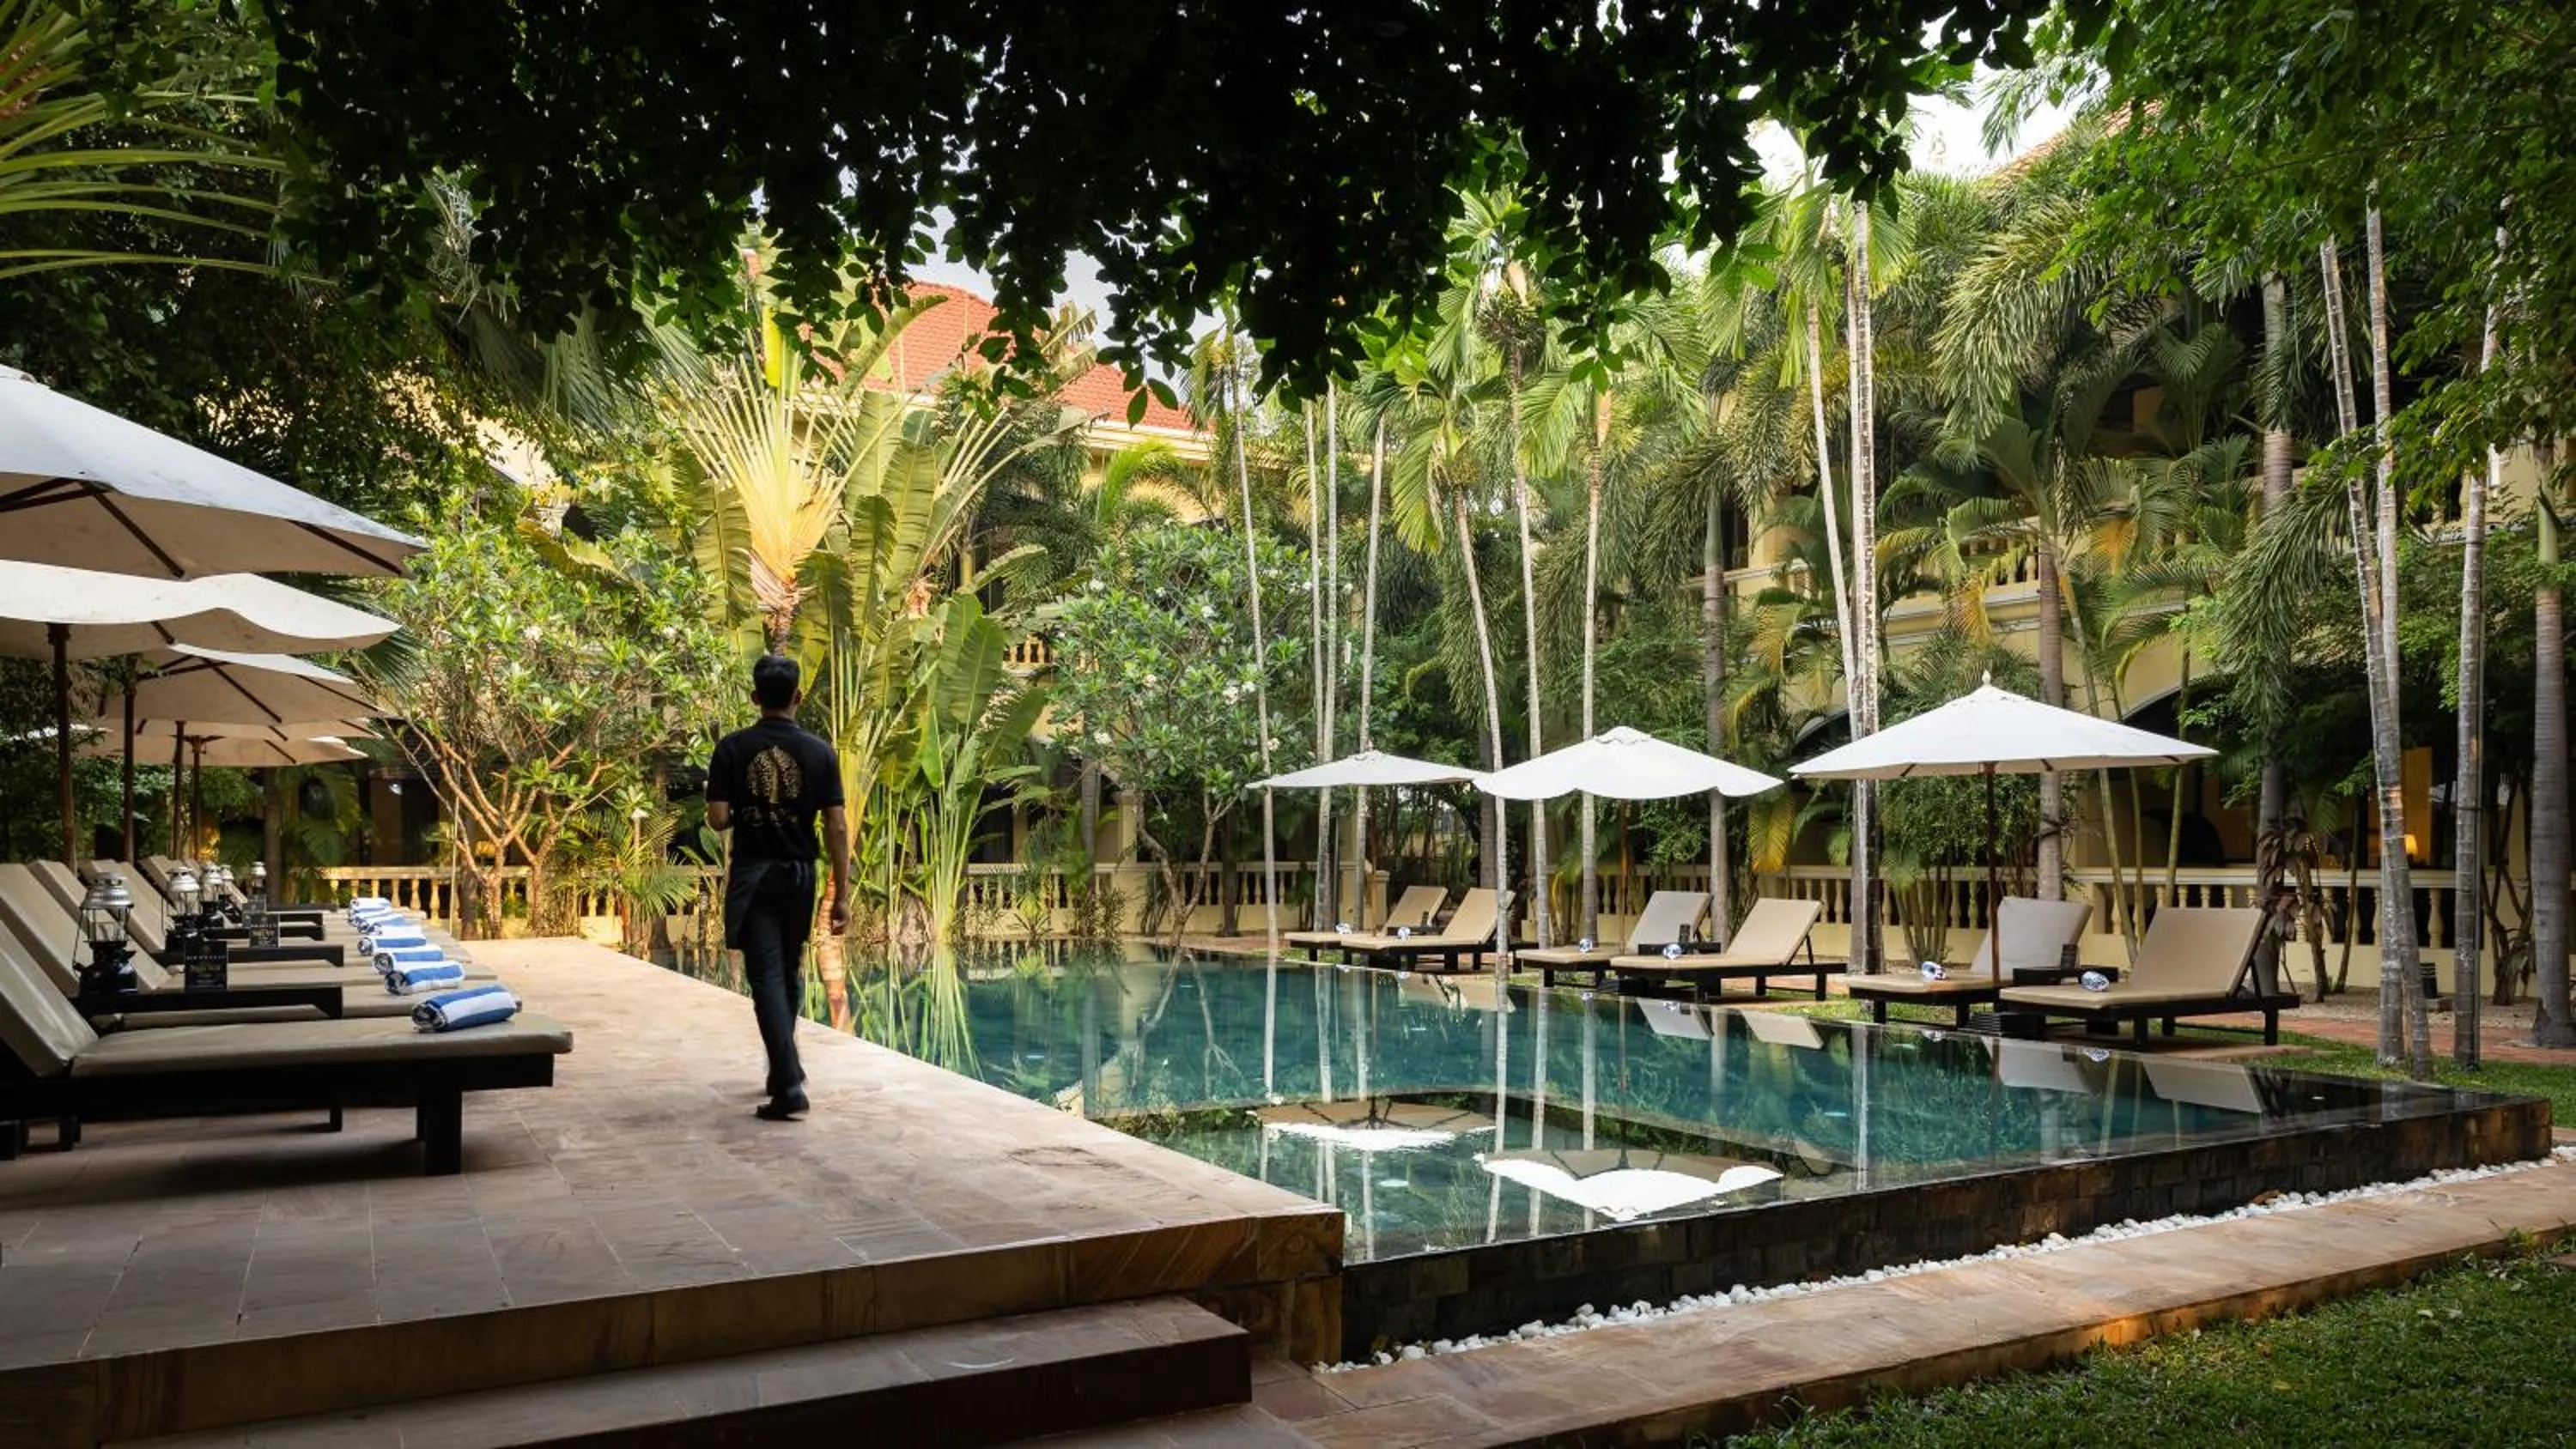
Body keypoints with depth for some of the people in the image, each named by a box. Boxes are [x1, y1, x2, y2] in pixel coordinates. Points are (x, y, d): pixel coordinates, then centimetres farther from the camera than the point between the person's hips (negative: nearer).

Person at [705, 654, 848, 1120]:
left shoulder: (733, 748, -5)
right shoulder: (820, 752, -2)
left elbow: (717, 818, -9)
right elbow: (837, 828, -5)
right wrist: (842, 895, -1)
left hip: (752, 876, -2)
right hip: (799, 875, 2)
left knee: (767, 977, -5)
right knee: (789, 973, 19)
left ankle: (789, 1087, -16)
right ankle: (783, 1071, 31)